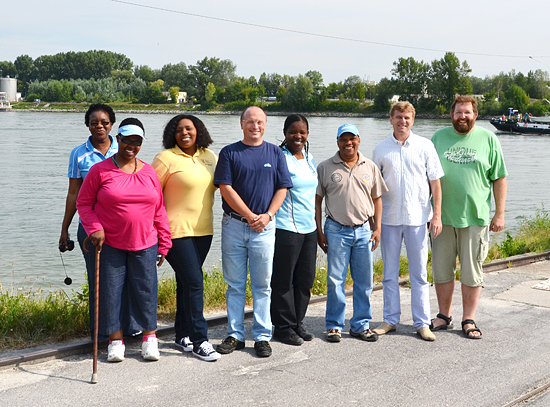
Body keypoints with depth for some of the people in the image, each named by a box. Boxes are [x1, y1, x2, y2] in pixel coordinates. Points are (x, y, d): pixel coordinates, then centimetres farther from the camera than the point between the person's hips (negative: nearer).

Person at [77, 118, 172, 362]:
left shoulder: (149, 172, 7)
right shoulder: (100, 171, -2)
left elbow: (159, 210, 11)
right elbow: (83, 203, 2)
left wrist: (164, 242, 9)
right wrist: (94, 229, -12)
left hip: (144, 245, 2)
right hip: (110, 245, -2)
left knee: (146, 291, 6)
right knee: (110, 291, 3)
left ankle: (149, 338, 21)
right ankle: (115, 340, 18)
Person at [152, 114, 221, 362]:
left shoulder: (210, 157, 9)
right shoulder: (166, 158, -8)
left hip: (203, 230, 6)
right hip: (177, 230, -6)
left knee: (187, 283, 13)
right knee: (194, 283, -9)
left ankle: (182, 336, 23)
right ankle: (199, 341, -2)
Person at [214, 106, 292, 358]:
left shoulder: (275, 153, 10)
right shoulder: (229, 153, 5)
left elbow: (282, 188, 6)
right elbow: (225, 188, -3)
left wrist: (267, 215, -8)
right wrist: (250, 216, -8)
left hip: (264, 226, 0)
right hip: (233, 225, 0)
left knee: (262, 284, 4)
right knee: (234, 283, 5)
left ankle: (262, 337, 11)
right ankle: (235, 335, 14)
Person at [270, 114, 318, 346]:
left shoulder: (310, 159, 15)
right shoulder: (279, 158, -8)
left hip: (309, 228, 8)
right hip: (286, 228, -7)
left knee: (305, 279, 11)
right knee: (283, 281, -1)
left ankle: (297, 323, 23)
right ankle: (283, 327, 10)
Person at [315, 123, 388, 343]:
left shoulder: (370, 167, 8)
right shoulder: (325, 168, 2)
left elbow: (377, 199, 13)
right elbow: (317, 200, 4)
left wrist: (377, 228, 5)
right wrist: (319, 231, -1)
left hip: (364, 230, 2)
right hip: (336, 230, -2)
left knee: (364, 281, 7)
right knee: (335, 280, 1)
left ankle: (361, 325, 18)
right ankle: (334, 325, 12)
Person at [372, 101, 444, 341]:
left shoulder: (425, 146, 2)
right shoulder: (381, 150, 6)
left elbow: (435, 182, 3)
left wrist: (437, 215, -3)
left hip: (418, 217, -1)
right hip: (388, 218, 2)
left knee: (419, 273, 3)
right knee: (389, 272, 8)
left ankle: (422, 323, 10)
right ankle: (390, 320, 18)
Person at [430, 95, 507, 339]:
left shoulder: (488, 139, 3)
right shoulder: (439, 137, 8)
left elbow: (499, 178, 3)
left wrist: (500, 213, -1)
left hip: (475, 217, -2)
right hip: (442, 216, 2)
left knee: (472, 272, 4)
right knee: (441, 270, 8)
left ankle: (468, 320, 16)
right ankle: (444, 316, 22)